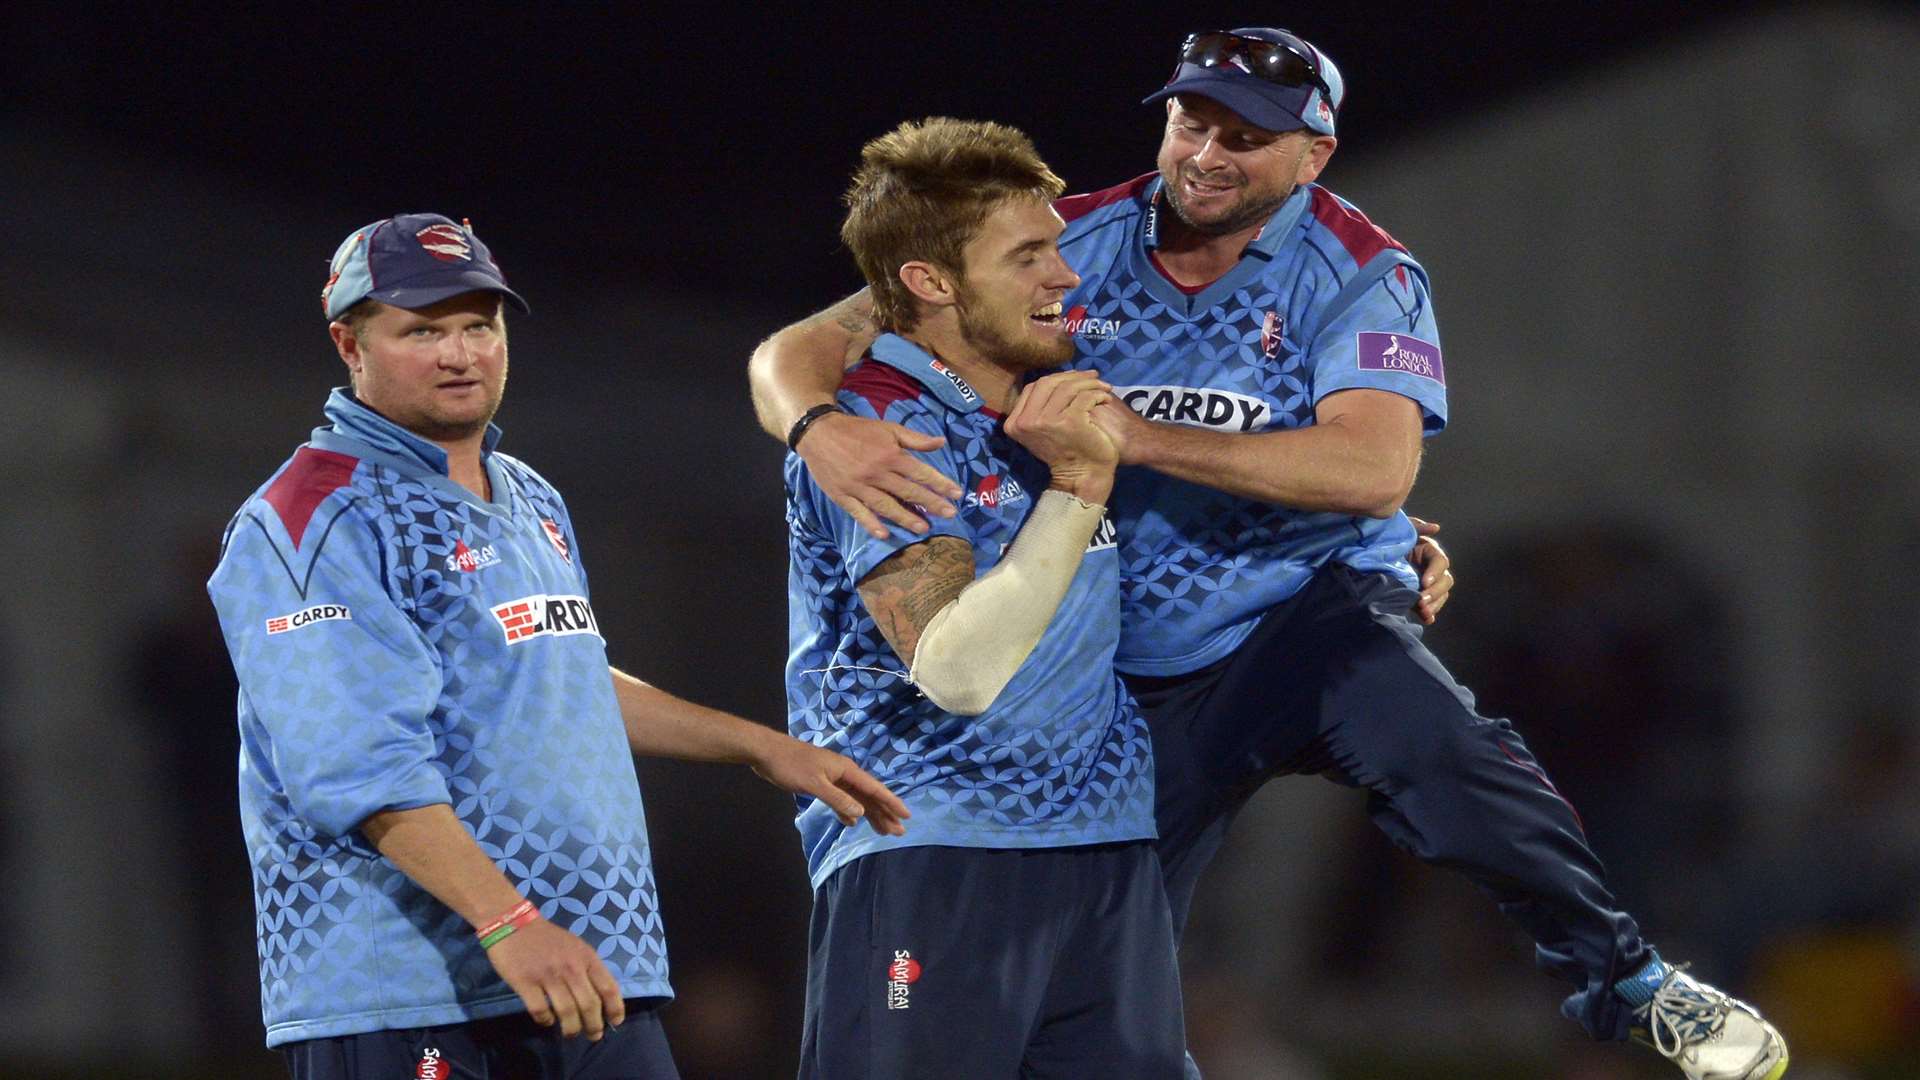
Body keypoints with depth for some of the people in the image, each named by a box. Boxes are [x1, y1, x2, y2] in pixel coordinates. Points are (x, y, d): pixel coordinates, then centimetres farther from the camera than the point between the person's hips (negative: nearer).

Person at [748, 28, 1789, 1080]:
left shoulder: (1359, 273, -7)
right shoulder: (1066, 250, -3)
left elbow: (1374, 469, -26)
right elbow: (797, 352, -6)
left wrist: (1139, 439, -33)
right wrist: (821, 428, -32)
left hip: (1309, 611, -3)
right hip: (1126, 677, 3)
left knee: (1430, 743, -32)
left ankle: (1627, 983, -20)